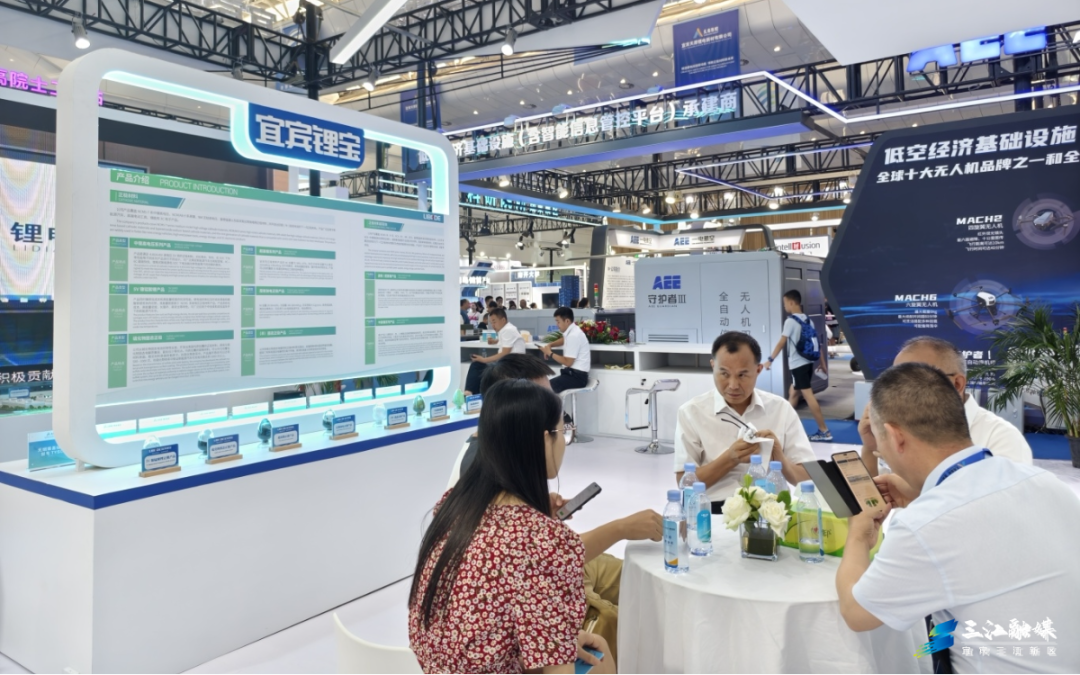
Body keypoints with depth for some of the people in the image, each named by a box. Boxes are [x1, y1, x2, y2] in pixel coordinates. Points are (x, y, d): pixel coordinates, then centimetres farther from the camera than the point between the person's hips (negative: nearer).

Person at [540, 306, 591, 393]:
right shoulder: (572, 331, 9)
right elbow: (564, 340, 34)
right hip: (573, 373, 10)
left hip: (577, 376, -10)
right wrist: (550, 345, 15)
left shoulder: (573, 335, -19)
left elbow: (568, 362, -18)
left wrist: (550, 353, -7)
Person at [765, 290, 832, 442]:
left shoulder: (790, 321, -12)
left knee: (808, 396, -8)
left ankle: (824, 432, -9)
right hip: (807, 362, 9)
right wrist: (822, 363, 15)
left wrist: (770, 360, -9)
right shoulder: (807, 320, 11)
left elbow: (781, 343, -14)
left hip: (798, 364, -9)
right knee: (793, 393, 19)